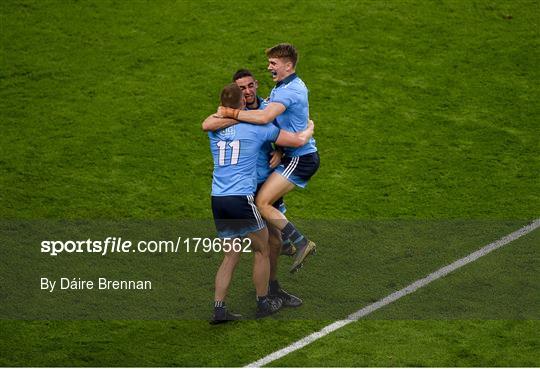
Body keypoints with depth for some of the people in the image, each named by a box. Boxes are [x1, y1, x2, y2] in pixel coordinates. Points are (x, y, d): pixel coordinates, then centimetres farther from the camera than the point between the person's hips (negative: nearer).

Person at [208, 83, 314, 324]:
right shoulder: (257, 127, -1)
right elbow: (299, 141, 6)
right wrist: (309, 128, 27)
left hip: (217, 200, 5)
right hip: (241, 198, -5)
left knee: (231, 255, 15)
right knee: (262, 250, 13)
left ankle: (219, 309, 8)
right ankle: (263, 304, 22)